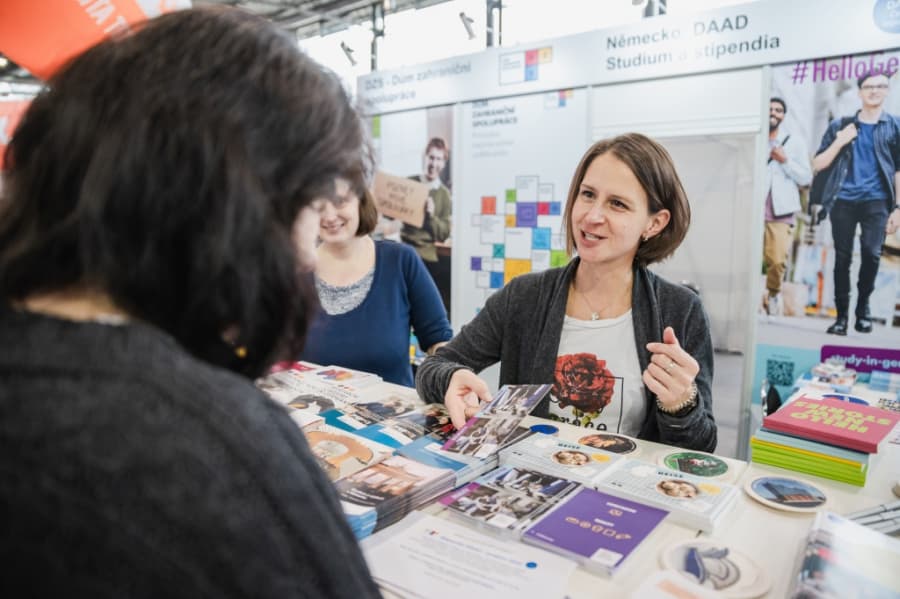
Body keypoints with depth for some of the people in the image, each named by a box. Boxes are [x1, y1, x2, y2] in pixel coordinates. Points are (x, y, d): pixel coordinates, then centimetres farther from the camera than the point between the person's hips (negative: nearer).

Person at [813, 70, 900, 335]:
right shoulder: (840, 125, 11)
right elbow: (817, 165, 8)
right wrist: (839, 142, -7)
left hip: (876, 200, -1)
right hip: (843, 199, 1)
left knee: (871, 252, -15)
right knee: (842, 257, 0)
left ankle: (863, 307, 6)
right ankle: (842, 315, 7)